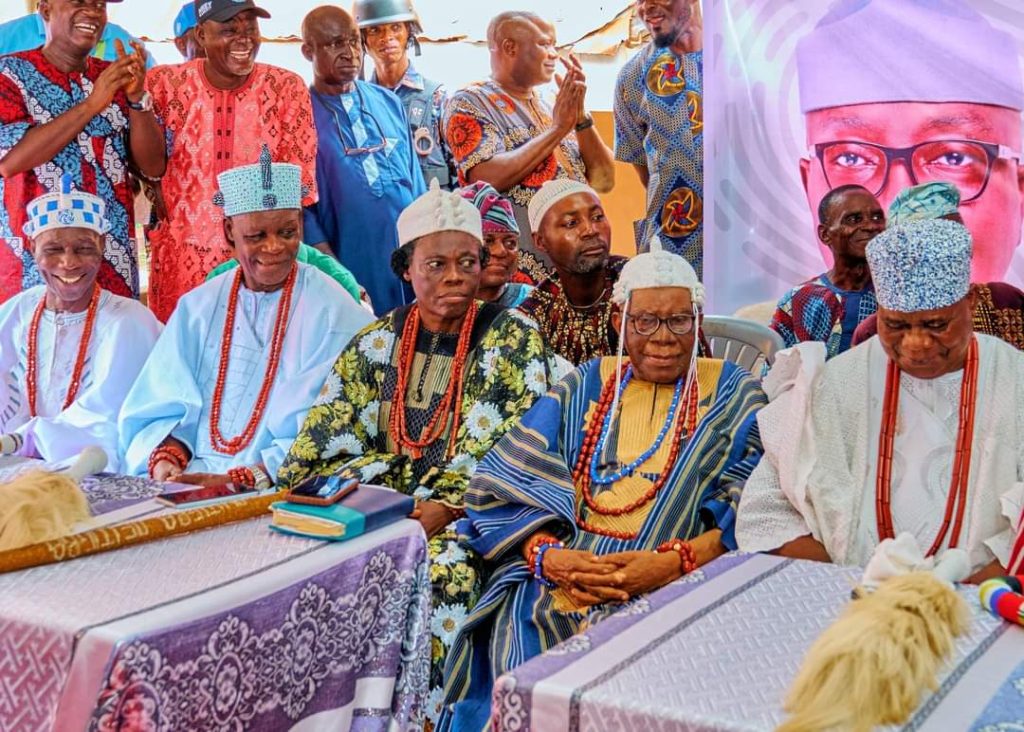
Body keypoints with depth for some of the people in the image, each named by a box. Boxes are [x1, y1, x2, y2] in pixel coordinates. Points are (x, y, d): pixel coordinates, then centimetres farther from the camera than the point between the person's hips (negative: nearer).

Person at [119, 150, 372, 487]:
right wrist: (165, 462, -13)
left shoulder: (333, 313, -3)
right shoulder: (197, 307, 12)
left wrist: (239, 480, -22)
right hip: (186, 483, 4)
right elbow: (161, 409, 8)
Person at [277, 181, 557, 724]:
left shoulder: (513, 340, -1)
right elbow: (327, 437, 8)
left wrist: (440, 511, -18)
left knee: (439, 570, -32)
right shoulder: (377, 341, 11)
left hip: (471, 511, -3)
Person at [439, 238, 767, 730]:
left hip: (678, 591, -1)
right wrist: (547, 555, -13)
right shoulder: (584, 388, 16)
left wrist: (670, 564, -19)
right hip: (559, 581, 2)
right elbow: (506, 487, 7)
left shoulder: (734, 399, 10)